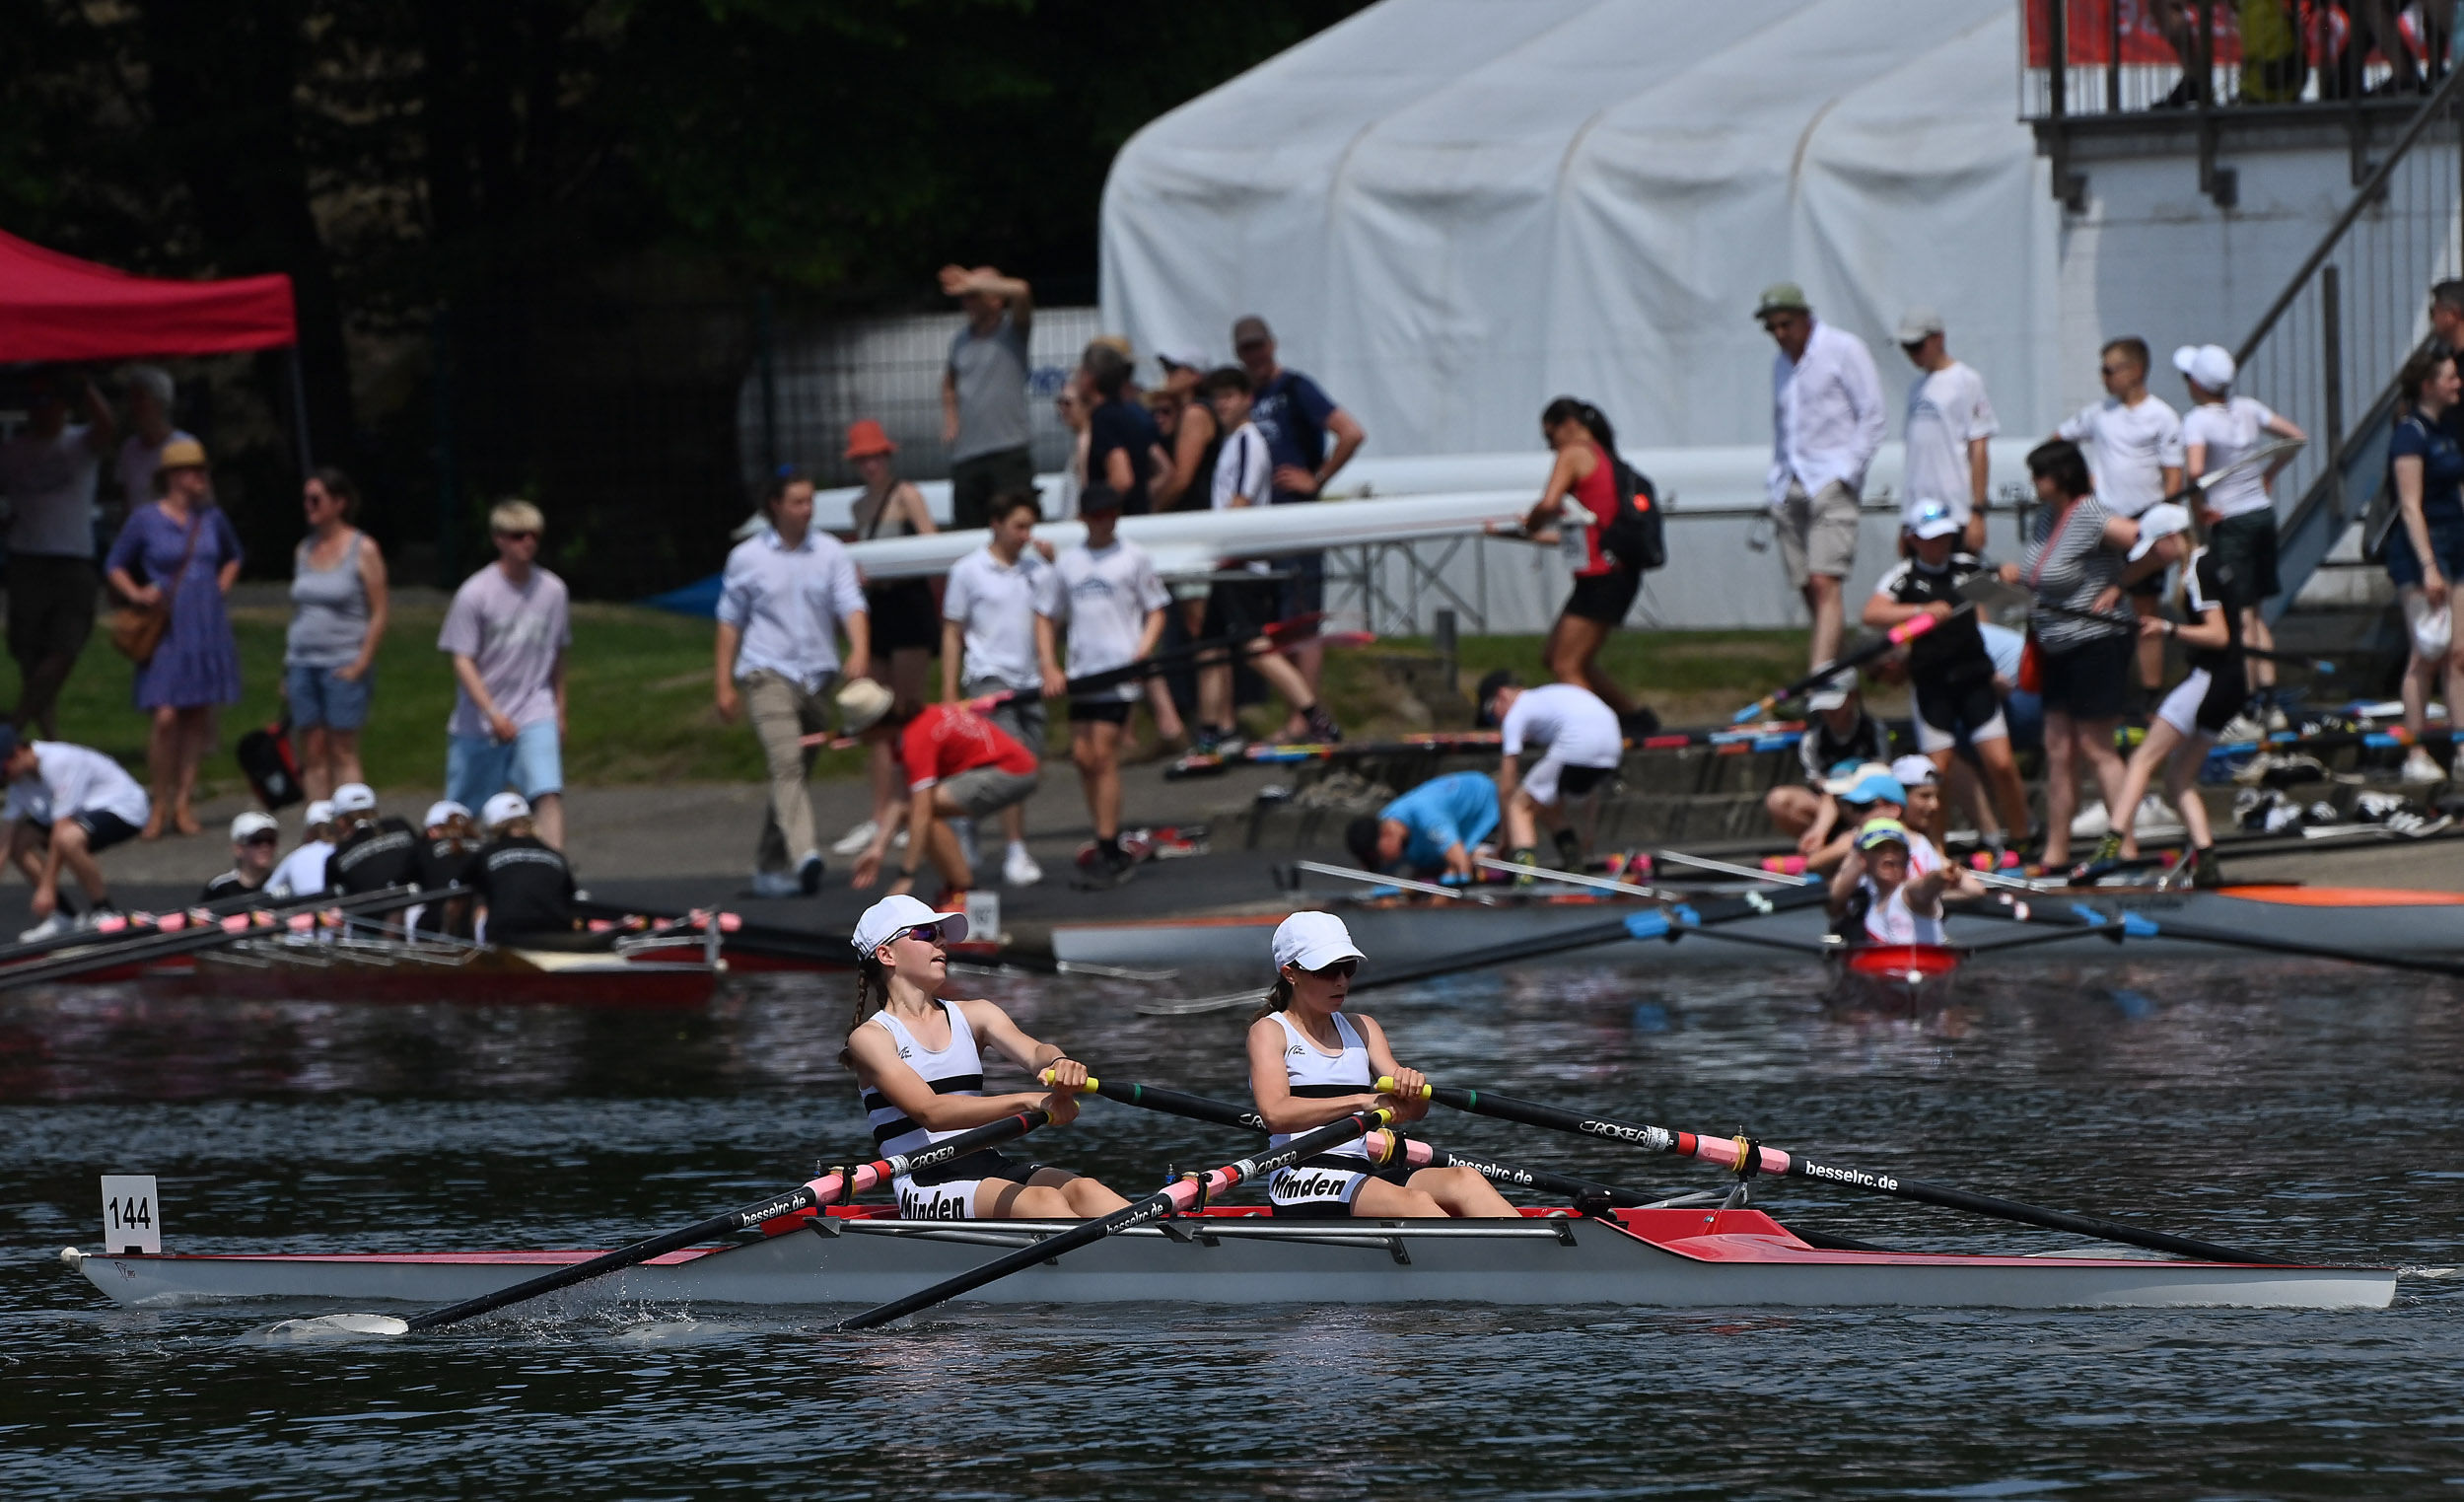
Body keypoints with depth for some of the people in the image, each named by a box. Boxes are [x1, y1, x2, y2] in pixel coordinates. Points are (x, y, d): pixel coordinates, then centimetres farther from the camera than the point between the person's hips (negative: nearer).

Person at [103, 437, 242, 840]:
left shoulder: (212, 517, 8)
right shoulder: (145, 520, -3)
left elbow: (232, 557, 26)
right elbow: (115, 566, 7)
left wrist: (220, 587, 10)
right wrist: (136, 595, -8)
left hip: (208, 628, 4)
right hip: (168, 632, -4)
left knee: (199, 716, 3)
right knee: (166, 717, -13)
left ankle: (183, 803, 11)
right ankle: (159, 806, 0)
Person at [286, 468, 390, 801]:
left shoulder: (363, 549, -3)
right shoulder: (304, 551, 13)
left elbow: (379, 613, -5)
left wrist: (361, 664, -13)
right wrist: (286, 669, 12)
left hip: (343, 665, -5)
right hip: (303, 662, 5)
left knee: (343, 754, -7)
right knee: (313, 754, 2)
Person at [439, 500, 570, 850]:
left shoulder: (552, 590, 1)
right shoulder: (475, 593, -10)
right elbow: (463, 662, -11)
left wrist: (559, 713, 19)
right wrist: (493, 714, -21)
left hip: (535, 717, 1)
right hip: (478, 724, -1)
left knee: (549, 794, -19)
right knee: (466, 810, 8)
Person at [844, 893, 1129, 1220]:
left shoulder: (973, 1016, 18)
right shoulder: (871, 1037, 1)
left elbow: (1033, 1052, -1)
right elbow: (929, 1112, -15)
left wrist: (1059, 1062, -28)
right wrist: (1026, 1101, -27)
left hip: (993, 1167, 5)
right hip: (926, 1189, -5)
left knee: (1081, 1190, -27)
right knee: (1042, 1201, -33)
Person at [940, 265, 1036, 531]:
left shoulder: (1012, 331, -1)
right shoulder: (960, 340, 15)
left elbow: (1021, 292, -21)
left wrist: (972, 284, -12)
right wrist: (950, 418, 15)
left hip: (1009, 453, -5)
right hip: (965, 456, 5)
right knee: (966, 534, 4)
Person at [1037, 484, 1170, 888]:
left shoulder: (1133, 558, 3)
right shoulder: (1066, 563, 12)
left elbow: (1156, 611, 5)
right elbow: (1046, 616, 15)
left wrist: (1144, 649, -12)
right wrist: (1049, 668, 3)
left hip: (1121, 669, -4)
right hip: (1081, 672, 4)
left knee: (1103, 754, -11)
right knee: (1083, 756, 2)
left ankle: (1109, 852, -8)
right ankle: (1112, 847, 13)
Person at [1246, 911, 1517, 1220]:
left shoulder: (1362, 1029, 22)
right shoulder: (1269, 1031, 5)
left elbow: (1414, 1111, 11)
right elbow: (1275, 1114, -15)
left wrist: (1412, 1087, -15)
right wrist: (1362, 1101, -26)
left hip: (1364, 1172, 6)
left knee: (1465, 1181, -25)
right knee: (1415, 1204, -34)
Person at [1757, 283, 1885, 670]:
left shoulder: (1844, 350, -1)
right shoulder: (1782, 363, 20)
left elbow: (1871, 416, -4)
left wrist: (1847, 473, -12)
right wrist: (1778, 485, 15)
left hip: (1831, 482, -7)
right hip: (1791, 489, 7)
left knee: (1824, 584, -19)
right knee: (1810, 594, 4)